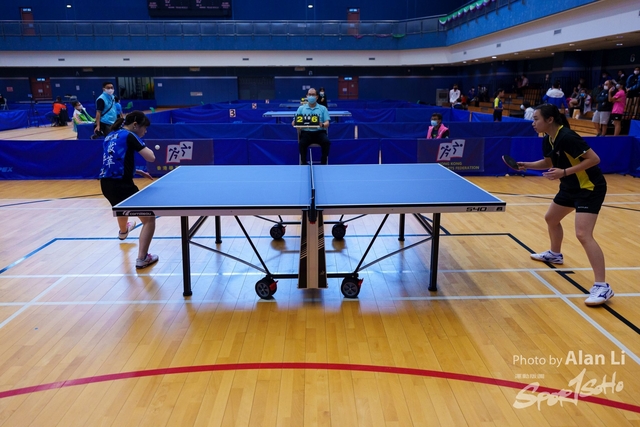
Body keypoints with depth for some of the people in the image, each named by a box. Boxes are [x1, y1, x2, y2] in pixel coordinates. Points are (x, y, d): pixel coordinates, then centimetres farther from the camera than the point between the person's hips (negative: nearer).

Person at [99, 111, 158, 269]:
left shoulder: (110, 136, 16)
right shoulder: (129, 136, -8)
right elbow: (151, 158, -16)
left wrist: (137, 171, 22)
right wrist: (148, 148, 5)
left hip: (106, 184, 9)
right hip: (120, 185, -9)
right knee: (149, 219, 0)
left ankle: (123, 231, 71)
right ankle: (142, 259, -5)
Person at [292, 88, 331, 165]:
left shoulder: (323, 108, 13)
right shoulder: (301, 108, 16)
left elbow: (327, 123, 3)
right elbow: (294, 122, 11)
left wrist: (322, 125, -22)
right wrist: (295, 123, -16)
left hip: (319, 132, 0)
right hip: (306, 132, 0)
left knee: (326, 142, -31)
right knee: (302, 143, -32)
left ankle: (323, 163, -18)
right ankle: (304, 163, -18)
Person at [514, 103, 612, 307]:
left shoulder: (568, 137, -25)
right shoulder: (548, 140, 3)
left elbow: (594, 159, -26)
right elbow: (549, 162, 20)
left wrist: (564, 172, -30)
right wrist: (527, 165, 6)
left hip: (590, 188, -10)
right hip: (570, 187, 10)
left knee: (583, 234, -21)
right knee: (551, 218, 25)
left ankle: (602, 286, -18)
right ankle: (555, 254, 52)